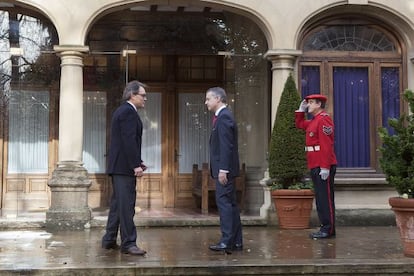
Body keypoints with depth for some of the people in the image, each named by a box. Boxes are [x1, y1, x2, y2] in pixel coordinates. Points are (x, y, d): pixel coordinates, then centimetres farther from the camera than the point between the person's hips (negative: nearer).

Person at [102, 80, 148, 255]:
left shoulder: (121, 111, 20)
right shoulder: (128, 112, -13)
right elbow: (129, 141, -20)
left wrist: (137, 162, 17)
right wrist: (136, 165, -21)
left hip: (118, 166, 11)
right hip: (124, 167, -11)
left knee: (118, 203, 15)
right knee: (126, 205, -9)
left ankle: (109, 240, 20)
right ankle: (128, 243, -6)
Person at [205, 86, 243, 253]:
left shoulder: (223, 117, -13)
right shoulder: (223, 116, 18)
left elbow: (226, 146, -20)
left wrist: (223, 170, -22)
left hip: (225, 169, -10)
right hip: (224, 169, 10)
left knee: (224, 203, -8)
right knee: (230, 203, 11)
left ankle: (227, 241, -6)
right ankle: (236, 241, 17)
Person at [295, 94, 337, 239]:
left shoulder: (323, 119, -13)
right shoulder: (314, 121, 18)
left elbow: (327, 145, -20)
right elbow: (299, 124, 36)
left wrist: (325, 167, -24)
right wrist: (301, 110, 21)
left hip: (323, 167, -10)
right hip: (315, 166, 10)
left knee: (325, 197, -6)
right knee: (320, 197, 11)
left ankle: (328, 229, -2)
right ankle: (325, 227, 16)